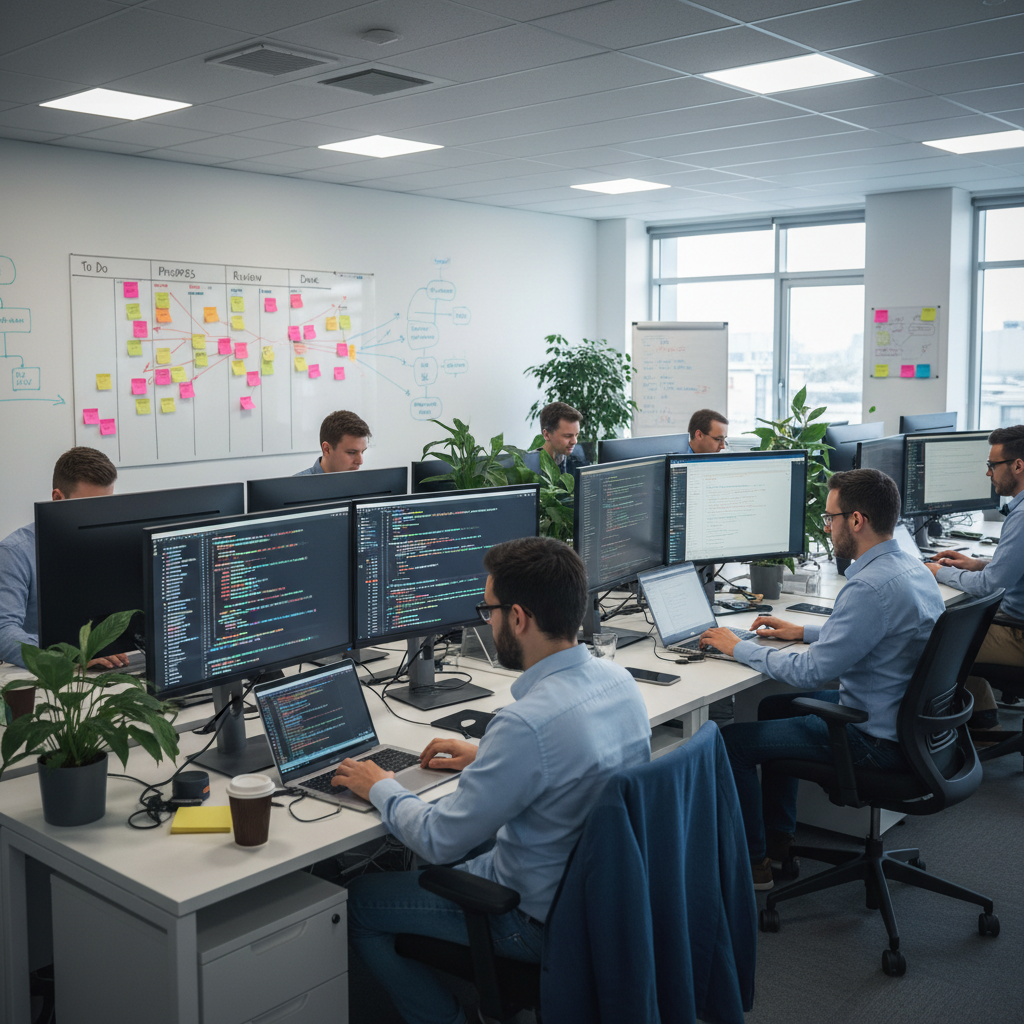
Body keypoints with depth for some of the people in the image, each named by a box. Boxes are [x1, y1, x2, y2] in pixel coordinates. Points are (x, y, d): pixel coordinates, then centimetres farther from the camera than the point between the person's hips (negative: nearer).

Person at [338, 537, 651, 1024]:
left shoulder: (527, 723, -33)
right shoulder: (617, 678, -8)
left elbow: (440, 841, -22)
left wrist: (379, 789, -5)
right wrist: (486, 757, 15)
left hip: (540, 918, -8)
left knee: (357, 902, 6)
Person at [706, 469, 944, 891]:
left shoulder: (871, 586, -28)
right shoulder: (911, 566, 4)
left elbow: (811, 671, -25)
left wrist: (739, 647, -12)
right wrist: (803, 631, 18)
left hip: (877, 740, -10)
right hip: (905, 717, 10)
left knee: (732, 740, -5)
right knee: (774, 706, 26)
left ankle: (752, 864, 11)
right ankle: (777, 839, 34)